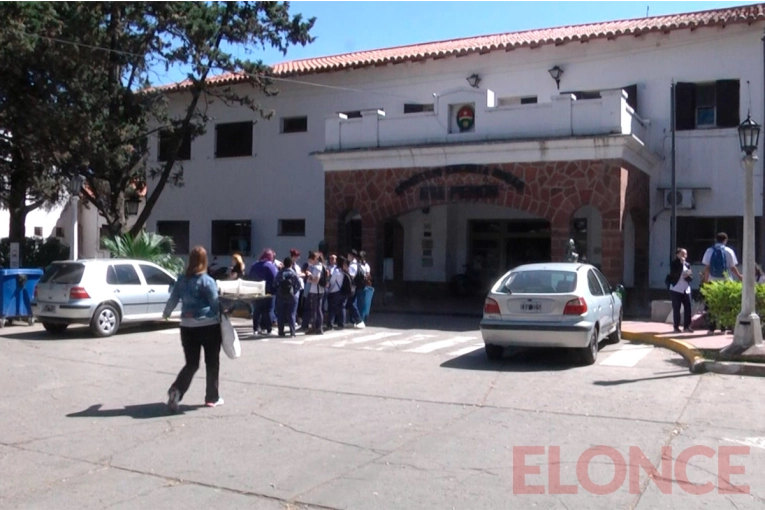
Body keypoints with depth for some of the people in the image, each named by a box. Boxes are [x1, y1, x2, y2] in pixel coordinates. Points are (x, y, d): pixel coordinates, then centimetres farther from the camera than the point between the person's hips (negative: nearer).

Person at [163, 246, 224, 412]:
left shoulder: (181, 279, 3)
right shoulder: (207, 281, -12)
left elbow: (173, 300, 11)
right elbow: (216, 304, -9)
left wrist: (166, 314, 29)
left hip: (187, 326, 5)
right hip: (208, 326, -4)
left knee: (191, 364, 11)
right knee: (212, 363, 11)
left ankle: (175, 391, -9)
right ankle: (212, 397, 18)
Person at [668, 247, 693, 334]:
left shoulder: (687, 265, 11)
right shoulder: (674, 264, -2)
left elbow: (691, 278, 7)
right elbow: (674, 274, -20)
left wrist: (687, 276, -16)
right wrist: (681, 263, -15)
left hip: (686, 290, 4)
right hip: (676, 289, -4)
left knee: (688, 308, 0)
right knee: (676, 309, -1)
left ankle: (686, 326, 8)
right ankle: (676, 327, 5)